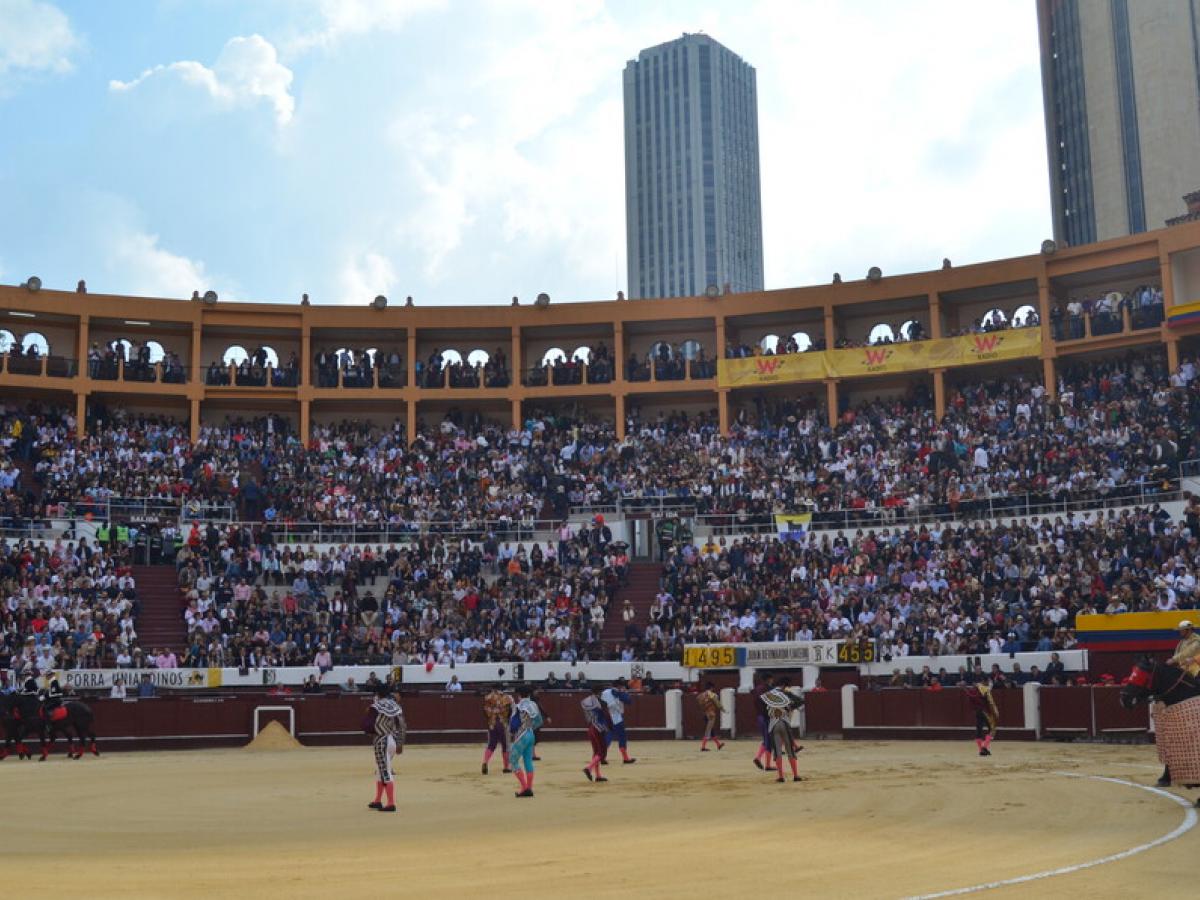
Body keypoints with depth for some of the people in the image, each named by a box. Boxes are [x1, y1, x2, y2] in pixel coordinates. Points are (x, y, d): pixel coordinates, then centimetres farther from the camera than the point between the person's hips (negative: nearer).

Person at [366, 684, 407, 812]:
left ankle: (391, 804, -5)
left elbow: (371, 727, -16)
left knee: (385, 772, -4)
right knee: (381, 770, 20)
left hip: (382, 742, -7)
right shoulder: (396, 707, 7)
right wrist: (400, 743, 16)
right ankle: (378, 801, 27)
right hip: (393, 741, 7)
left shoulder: (376, 707, -12)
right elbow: (402, 726, 8)